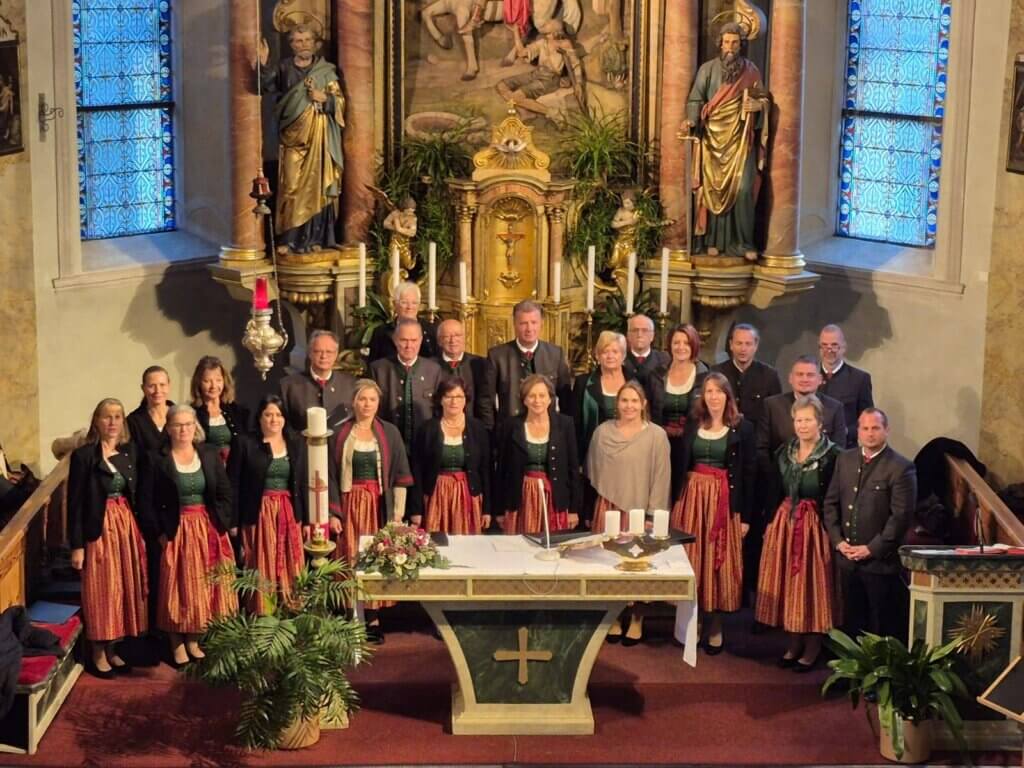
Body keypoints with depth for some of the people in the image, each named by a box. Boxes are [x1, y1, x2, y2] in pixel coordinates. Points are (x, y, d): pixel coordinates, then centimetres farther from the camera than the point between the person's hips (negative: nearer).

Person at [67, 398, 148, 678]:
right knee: (101, 590, 1)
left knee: (125, 588, 9)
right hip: (99, 529, -5)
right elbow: (75, 504, -9)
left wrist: (139, 531, 5)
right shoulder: (83, 455, -9)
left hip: (127, 527, 5)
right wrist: (77, 545, -12)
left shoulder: (130, 452, 7)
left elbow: (136, 496, 10)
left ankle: (113, 650, 21)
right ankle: (98, 653, 12)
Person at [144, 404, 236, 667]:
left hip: (208, 530, 3)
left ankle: (193, 641, 18)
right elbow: (149, 502, -6)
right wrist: (160, 532, -11)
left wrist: (222, 523, -5)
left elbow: (225, 493, 3)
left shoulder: (209, 455, 3)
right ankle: (177, 645, 11)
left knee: (204, 586, 6)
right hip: (177, 531, -3)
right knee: (178, 586, 1)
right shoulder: (158, 461, -5)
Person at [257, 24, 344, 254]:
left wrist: (324, 98, -14)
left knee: (316, 185, -1)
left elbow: (340, 102, 5)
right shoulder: (284, 68, 8)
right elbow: (269, 85, -7)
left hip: (318, 137, 0)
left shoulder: (326, 70, 7)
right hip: (292, 135, 0)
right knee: (291, 185, -5)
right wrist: (263, 64, -22)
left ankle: (314, 237, 2)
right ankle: (289, 238, -4)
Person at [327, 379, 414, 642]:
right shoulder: (340, 434, 2)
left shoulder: (390, 433, 3)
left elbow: (400, 476, 2)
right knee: (352, 561, -1)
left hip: (380, 505, 0)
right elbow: (331, 477, 1)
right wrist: (333, 513, -7)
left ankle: (373, 618, 4)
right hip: (350, 505, 0)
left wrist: (398, 513, -4)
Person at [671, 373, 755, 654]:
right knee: (691, 559, 5)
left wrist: (745, 515, -7)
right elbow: (680, 465, 7)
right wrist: (676, 502, -1)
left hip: (725, 501, -3)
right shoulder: (692, 425, 7)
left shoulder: (743, 428, -3)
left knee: (720, 562, 1)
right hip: (692, 497, 3)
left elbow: (748, 473, -4)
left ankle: (715, 627, 10)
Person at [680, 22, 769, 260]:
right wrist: (690, 120, -24)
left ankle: (743, 242, -3)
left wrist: (758, 105, -9)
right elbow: (696, 99, -6)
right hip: (714, 137, 0)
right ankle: (714, 240, 7)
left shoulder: (751, 71, 8)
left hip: (741, 139, 1)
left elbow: (763, 98, 14)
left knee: (743, 189, -9)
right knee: (714, 188, -2)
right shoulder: (708, 69, 2)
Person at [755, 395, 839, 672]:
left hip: (815, 525, -6)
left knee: (812, 583, 1)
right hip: (785, 523, 6)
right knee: (788, 581, 9)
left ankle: (812, 649, 12)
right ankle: (794, 643, 20)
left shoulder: (832, 456, -11)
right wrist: (771, 523, 6)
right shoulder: (783, 452, 8)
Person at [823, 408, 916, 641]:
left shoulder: (901, 468, -10)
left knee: (882, 626, 1)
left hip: (881, 560, -5)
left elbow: (901, 515, -13)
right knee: (852, 622, 12)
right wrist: (838, 540, 0)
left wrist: (872, 549, -14)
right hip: (847, 558, 5)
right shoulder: (845, 460, 9)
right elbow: (831, 502, 12)